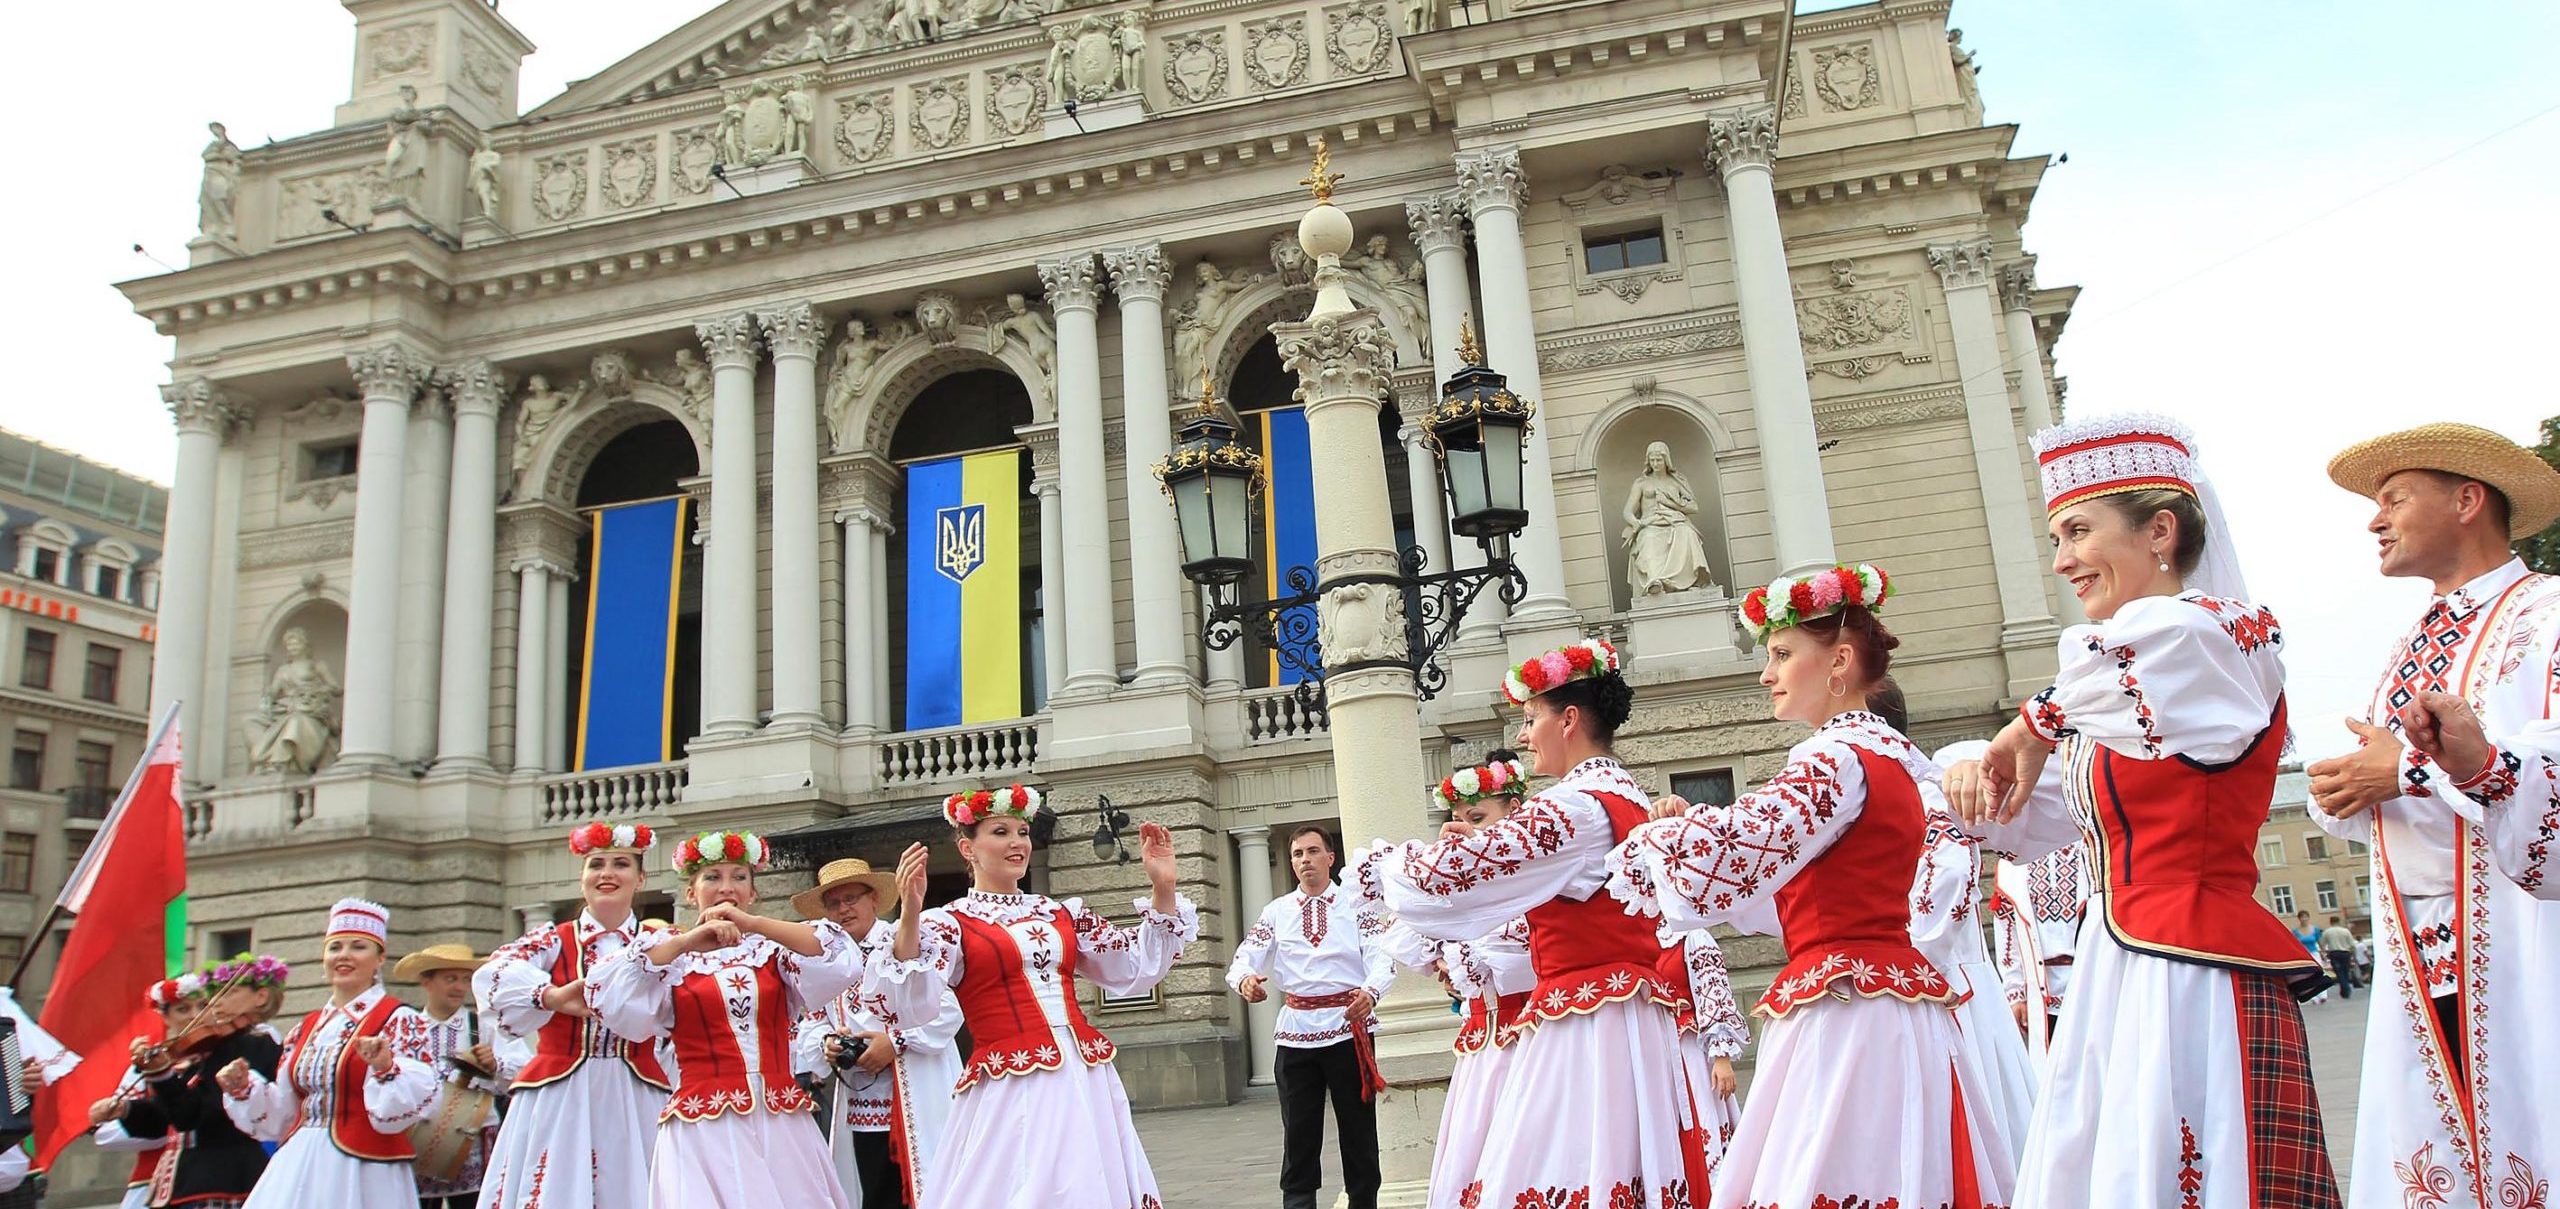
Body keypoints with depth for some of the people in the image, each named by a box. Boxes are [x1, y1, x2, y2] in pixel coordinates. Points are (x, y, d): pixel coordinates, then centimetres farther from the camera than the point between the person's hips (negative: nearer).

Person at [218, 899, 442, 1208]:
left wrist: (386, 1067, -32)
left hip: (363, 1173, -6)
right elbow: (283, 1113, 19)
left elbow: (415, 1099, -17)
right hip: (299, 1170, 6)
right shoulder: (307, 1028, 13)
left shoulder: (401, 1020, -7)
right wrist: (243, 1088, 5)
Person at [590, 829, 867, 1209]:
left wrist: (754, 924, -12)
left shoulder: (771, 951, 12)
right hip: (703, 1128, -1)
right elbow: (606, 992, -9)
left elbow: (841, 960, -6)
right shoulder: (671, 957, 9)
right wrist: (687, 942, -14)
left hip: (781, 1125, 2)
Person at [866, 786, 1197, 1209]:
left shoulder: (1062, 913, 14)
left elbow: (1139, 968, 17)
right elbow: (906, 1006, -15)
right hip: (1009, 1093, -5)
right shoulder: (949, 922, 0)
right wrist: (909, 916, -28)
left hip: (1088, 1085, 5)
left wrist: (1162, 889, 7)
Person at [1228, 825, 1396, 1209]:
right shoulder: (1276, 911, 10)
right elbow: (1245, 958, 0)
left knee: (1359, 1133, 7)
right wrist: (1244, 979, -25)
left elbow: (1381, 956, -8)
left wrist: (1371, 991, -30)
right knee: (1299, 1137, 5)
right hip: (1296, 1031, 2)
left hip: (1350, 1027, -1)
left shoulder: (1356, 904, 4)